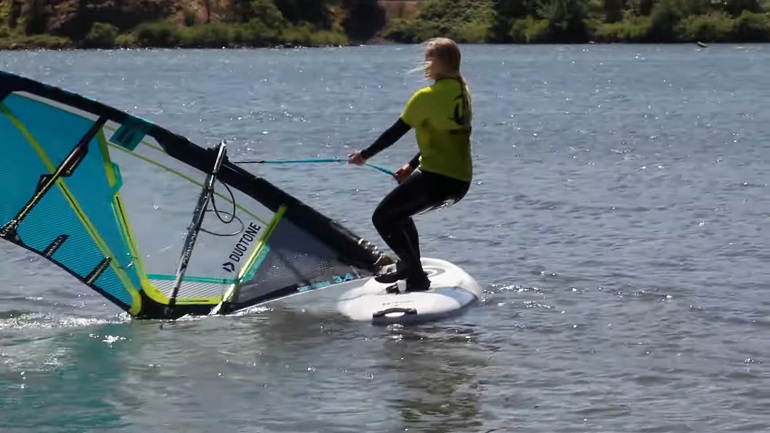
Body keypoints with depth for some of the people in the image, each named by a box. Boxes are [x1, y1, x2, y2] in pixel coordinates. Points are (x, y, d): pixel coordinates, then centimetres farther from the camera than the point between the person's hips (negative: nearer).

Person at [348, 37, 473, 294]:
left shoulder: (427, 97, -15)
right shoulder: (462, 92, 10)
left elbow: (396, 132, -8)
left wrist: (365, 155, 6)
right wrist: (412, 166, 21)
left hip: (438, 178, -9)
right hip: (461, 180, 9)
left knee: (382, 218, 0)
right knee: (398, 211, 29)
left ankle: (416, 277, -4)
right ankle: (410, 268, 33)